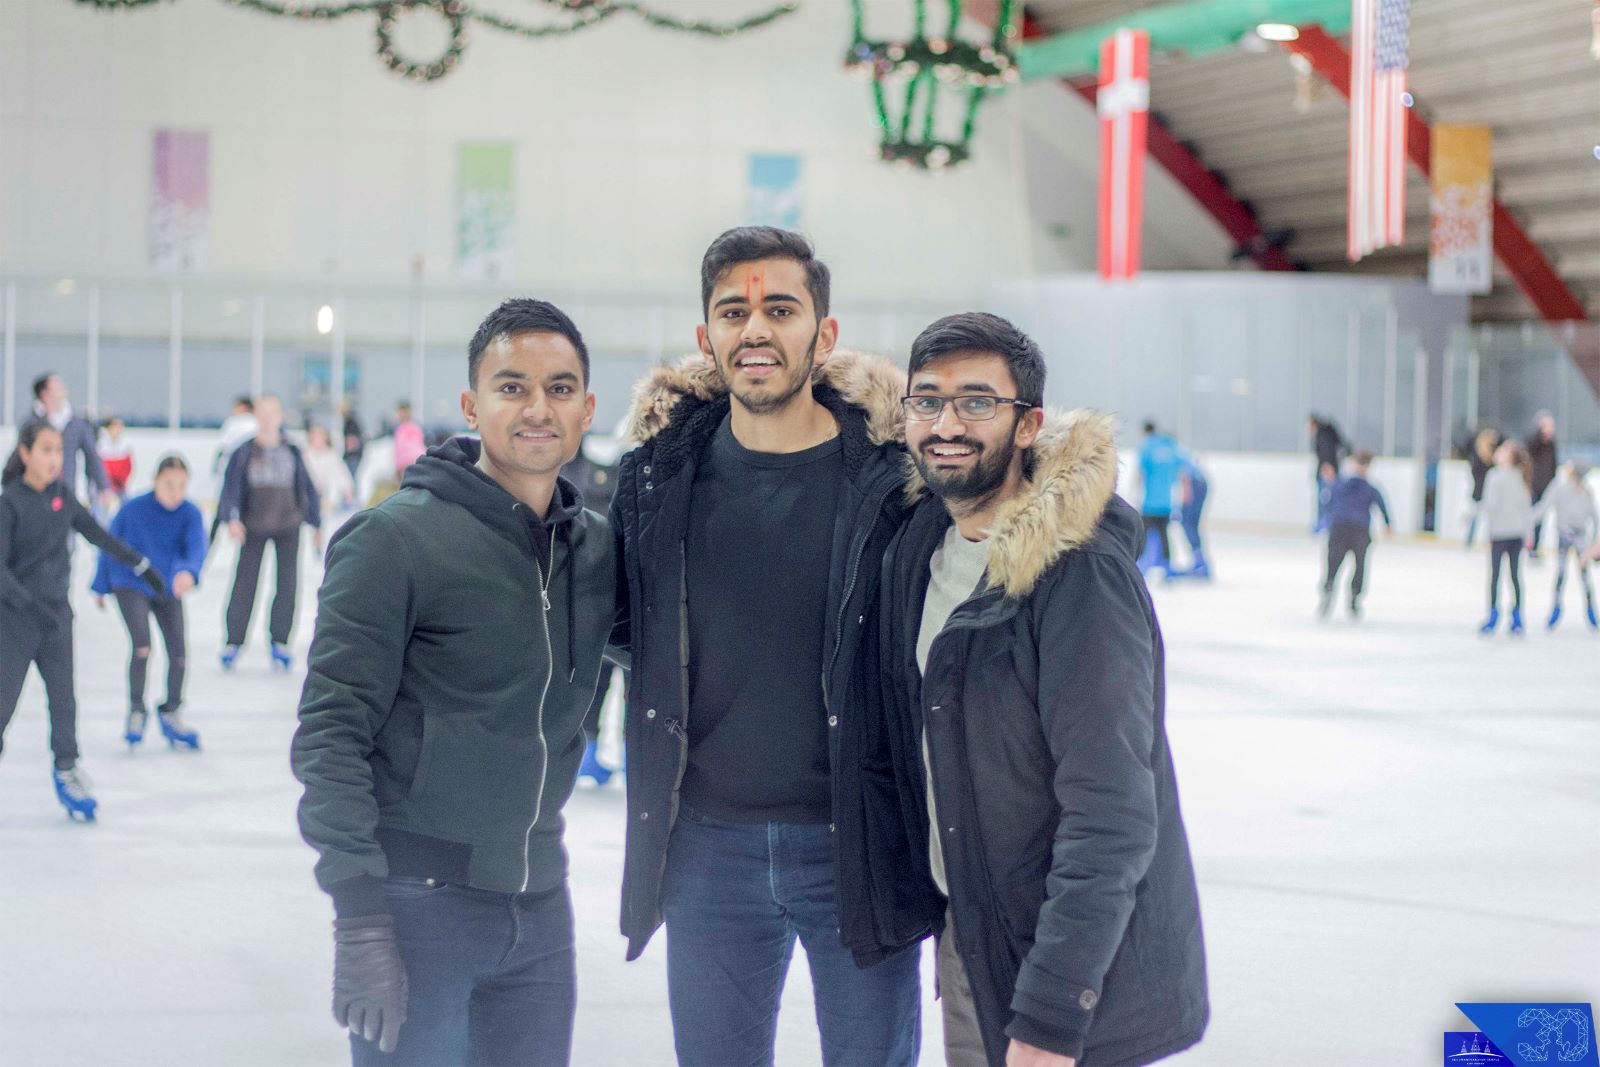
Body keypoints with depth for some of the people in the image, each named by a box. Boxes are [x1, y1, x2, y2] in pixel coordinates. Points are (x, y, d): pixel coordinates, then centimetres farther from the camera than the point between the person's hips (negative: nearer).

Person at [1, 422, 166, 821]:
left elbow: (98, 535, 13)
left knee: (63, 697, 7)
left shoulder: (62, 496, 2)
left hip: (56, 612, 5)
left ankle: (67, 770, 20)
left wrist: (142, 566, 14)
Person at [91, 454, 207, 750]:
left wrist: (188, 572, -51)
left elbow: (196, 548, -29)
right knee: (142, 645, -20)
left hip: (168, 589, 3)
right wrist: (101, 587, 7)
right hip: (131, 586, -3)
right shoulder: (133, 510, -16)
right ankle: (136, 711, 2)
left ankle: (171, 713, 27)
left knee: (178, 650, 3)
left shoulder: (190, 514, -13)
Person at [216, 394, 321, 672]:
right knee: (244, 583, -2)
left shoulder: (291, 451, 3)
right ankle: (233, 642, 11)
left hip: (288, 526, 1)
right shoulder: (244, 453, -3)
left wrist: (316, 524, 13)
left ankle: (279, 641, 12)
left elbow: (306, 487, 10)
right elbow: (231, 487, -8)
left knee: (288, 584, -2)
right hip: (253, 526, -1)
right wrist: (232, 519, -24)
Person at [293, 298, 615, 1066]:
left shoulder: (596, 547, 4)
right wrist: (358, 917, -20)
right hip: (418, 901, -5)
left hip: (539, 906, 5)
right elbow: (332, 730, -14)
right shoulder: (396, 538, -11)